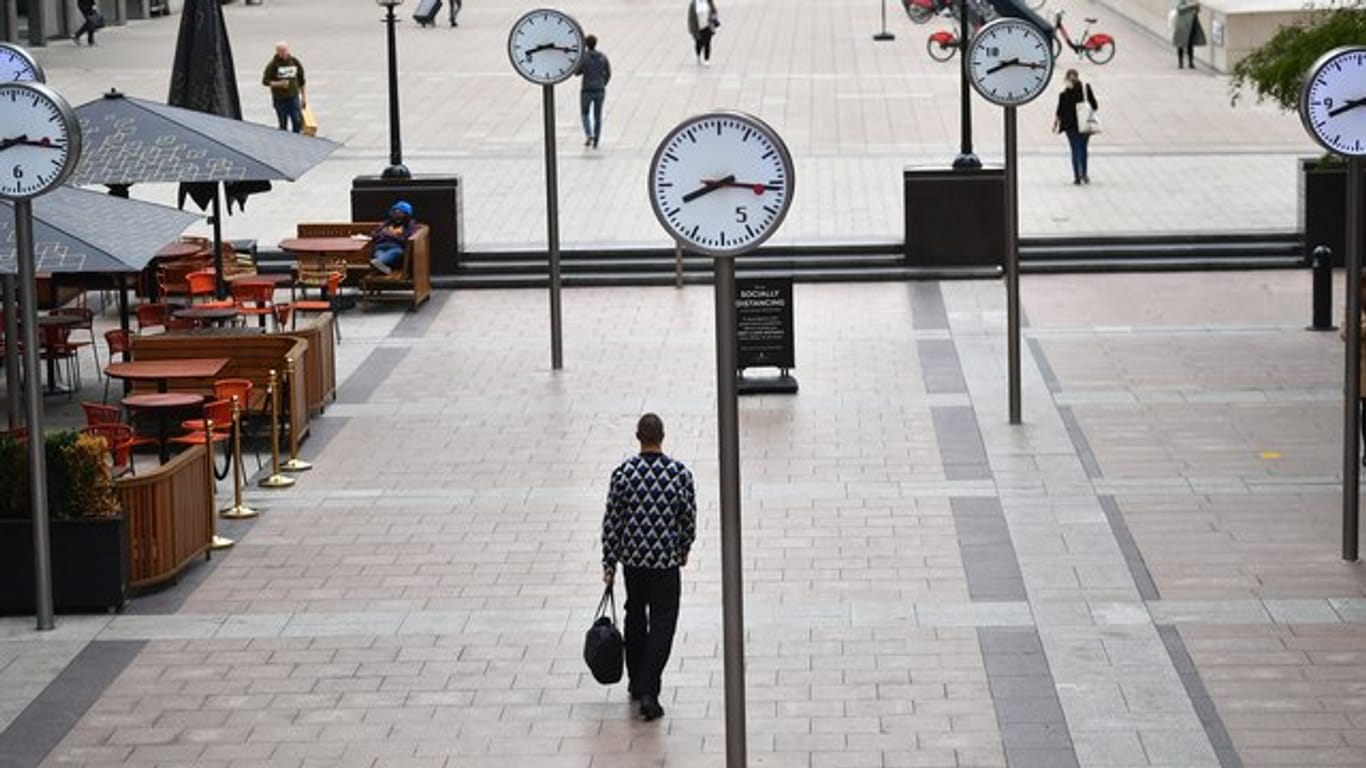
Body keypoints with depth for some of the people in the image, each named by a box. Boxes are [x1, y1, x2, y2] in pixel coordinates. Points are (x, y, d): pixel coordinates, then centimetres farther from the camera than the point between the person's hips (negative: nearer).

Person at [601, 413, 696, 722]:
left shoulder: (623, 473, -9)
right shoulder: (680, 473, -10)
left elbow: (612, 521, -6)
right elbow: (689, 519, -2)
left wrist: (609, 563, 3)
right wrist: (683, 550, 17)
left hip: (632, 557, 2)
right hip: (666, 559, -2)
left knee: (635, 617, 21)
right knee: (662, 625, 1)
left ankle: (636, 681, 32)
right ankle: (648, 691, -9)